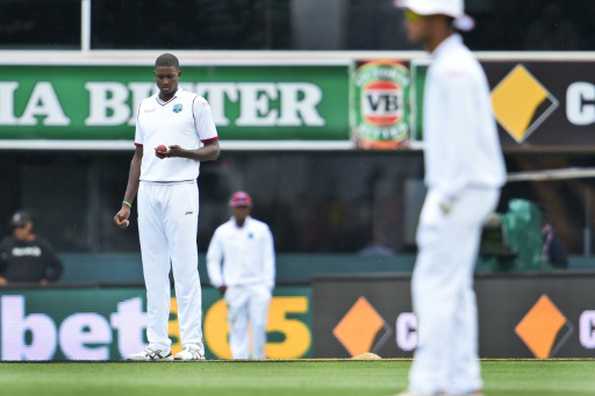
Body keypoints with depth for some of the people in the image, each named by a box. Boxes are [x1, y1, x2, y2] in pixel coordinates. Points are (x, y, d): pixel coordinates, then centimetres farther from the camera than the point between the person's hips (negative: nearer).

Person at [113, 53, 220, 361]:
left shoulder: (195, 104, 1)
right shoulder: (145, 107, 16)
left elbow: (213, 150, 1)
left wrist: (182, 152, -18)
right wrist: (127, 202, 13)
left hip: (180, 191, -5)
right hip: (148, 193, 5)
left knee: (185, 267, -9)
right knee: (153, 270, 4)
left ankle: (192, 344, -9)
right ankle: (158, 344, 6)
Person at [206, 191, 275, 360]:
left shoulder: (261, 229, 5)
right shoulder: (222, 232, 8)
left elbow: (269, 258, 4)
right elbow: (212, 259, 13)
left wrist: (268, 284, -5)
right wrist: (218, 282, 1)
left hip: (258, 286, -1)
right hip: (233, 288, 1)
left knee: (259, 325, -11)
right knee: (238, 329, -2)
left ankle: (259, 360, 0)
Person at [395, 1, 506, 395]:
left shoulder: (453, 69, -16)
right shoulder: (451, 64, 16)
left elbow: (464, 139, -21)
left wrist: (445, 199, -21)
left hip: (460, 191, -10)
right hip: (460, 192, 10)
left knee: (434, 286, -9)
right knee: (454, 288, 11)